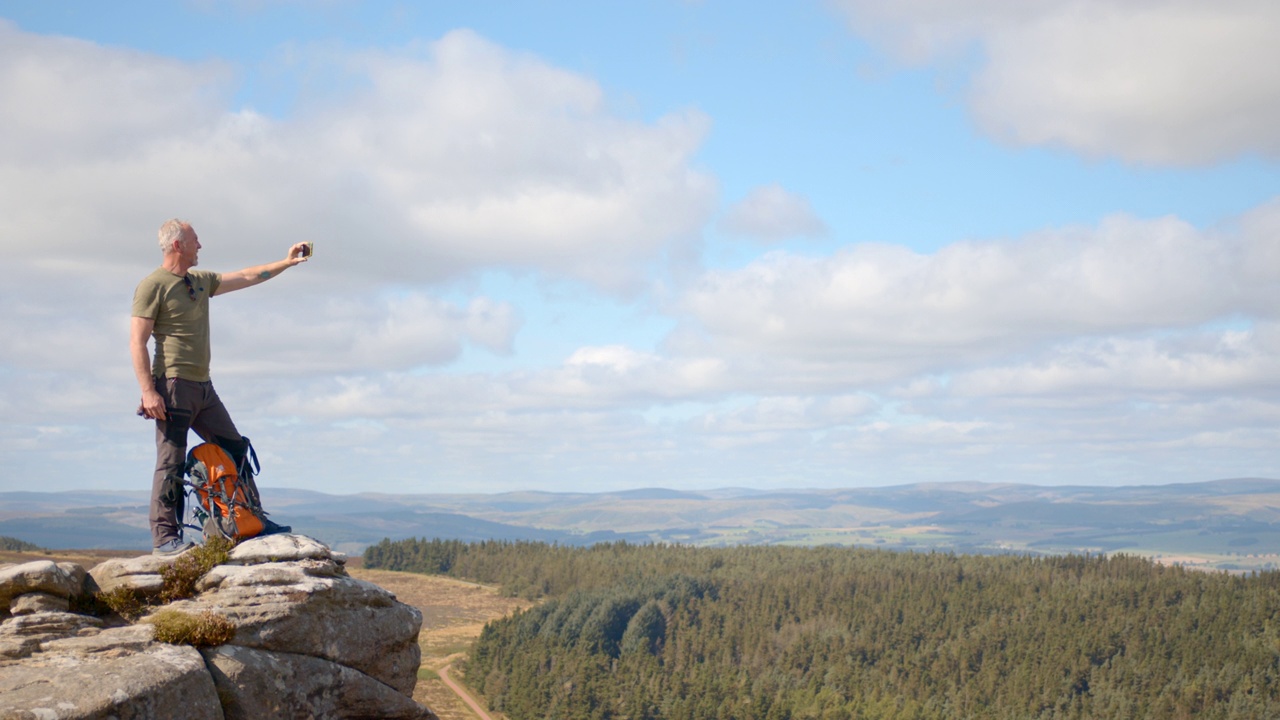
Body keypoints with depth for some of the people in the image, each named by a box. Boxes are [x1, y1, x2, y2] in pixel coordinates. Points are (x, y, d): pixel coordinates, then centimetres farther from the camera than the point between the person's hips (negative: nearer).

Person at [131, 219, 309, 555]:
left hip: (203, 387, 8)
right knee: (171, 464, -7)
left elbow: (246, 277, 26)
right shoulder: (153, 286, -8)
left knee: (235, 449, 10)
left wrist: (286, 263, 23)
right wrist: (148, 391, -19)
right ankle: (164, 537, -4)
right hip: (173, 386, -8)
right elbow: (137, 343, -12)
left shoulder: (201, 281, 16)